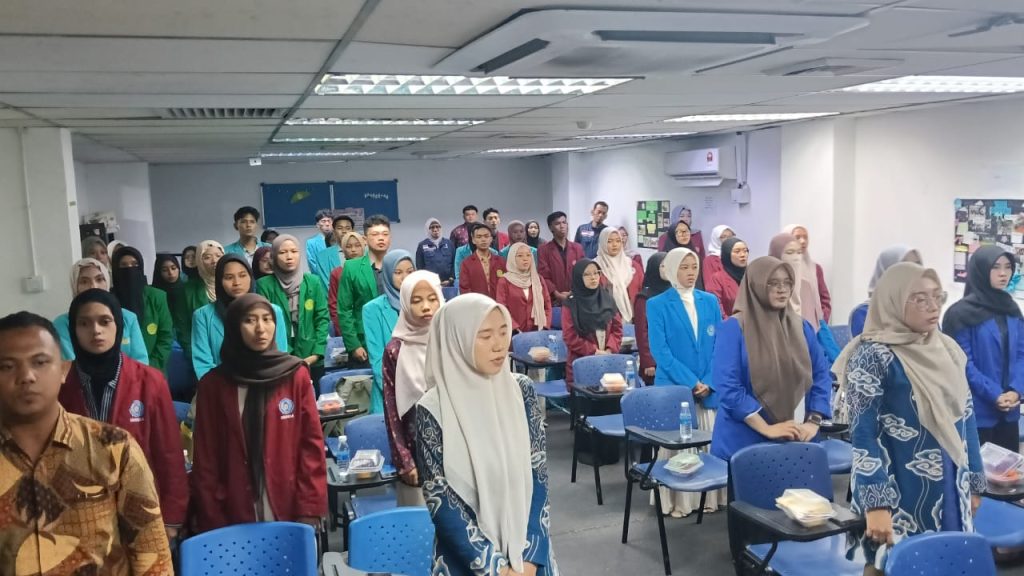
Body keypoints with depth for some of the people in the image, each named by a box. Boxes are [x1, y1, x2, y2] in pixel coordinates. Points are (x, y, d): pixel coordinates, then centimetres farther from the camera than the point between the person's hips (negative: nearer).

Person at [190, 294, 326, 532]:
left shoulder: (296, 375, -1)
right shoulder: (213, 384, 0)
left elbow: (312, 444, -2)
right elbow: (205, 459, 2)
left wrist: (309, 509, -6)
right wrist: (212, 520, -2)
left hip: (290, 512, 0)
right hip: (235, 516, 0)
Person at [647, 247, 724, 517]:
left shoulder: (710, 301, 9)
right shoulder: (657, 305, -1)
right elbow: (660, 351, -8)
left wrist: (708, 382, -8)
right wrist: (691, 382, -14)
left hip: (709, 387, 3)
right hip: (674, 387, -3)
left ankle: (710, 498, 17)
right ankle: (677, 502, 11)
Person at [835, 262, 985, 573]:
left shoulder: (948, 349, 7)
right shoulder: (874, 356, -14)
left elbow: (966, 418, 15)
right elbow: (864, 434, -17)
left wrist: (974, 482, 15)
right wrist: (876, 505, -21)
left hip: (950, 492, 6)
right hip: (901, 495, -6)